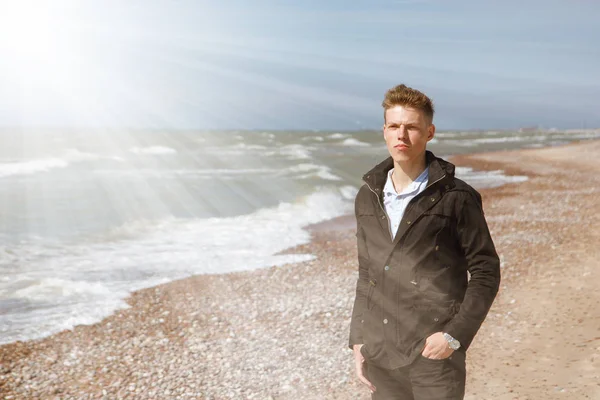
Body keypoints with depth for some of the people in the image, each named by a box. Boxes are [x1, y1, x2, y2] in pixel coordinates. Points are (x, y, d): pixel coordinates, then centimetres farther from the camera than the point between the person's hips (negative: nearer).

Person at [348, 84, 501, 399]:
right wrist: (358, 340, 10)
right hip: (379, 354, 4)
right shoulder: (367, 198, 8)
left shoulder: (456, 199, -7)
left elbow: (485, 273, -4)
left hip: (434, 354, -4)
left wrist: (455, 335, -13)